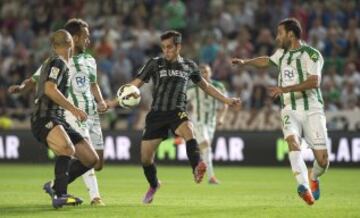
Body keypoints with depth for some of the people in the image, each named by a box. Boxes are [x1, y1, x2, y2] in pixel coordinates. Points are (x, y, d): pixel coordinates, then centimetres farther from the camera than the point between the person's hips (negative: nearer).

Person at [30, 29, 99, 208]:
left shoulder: (51, 62, 24)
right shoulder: (58, 62, -6)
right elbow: (49, 89, -22)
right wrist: (73, 109, -21)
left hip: (58, 121, 10)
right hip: (45, 119, -10)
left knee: (91, 158, 4)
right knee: (67, 148, -38)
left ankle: (56, 187, 16)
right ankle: (60, 195, -41)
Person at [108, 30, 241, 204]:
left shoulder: (189, 66, 8)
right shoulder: (155, 64, 3)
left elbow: (205, 86, 21)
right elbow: (135, 84, 2)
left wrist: (227, 100, 19)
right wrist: (115, 102, -7)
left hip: (177, 112, -1)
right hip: (156, 113, 1)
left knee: (188, 131, -36)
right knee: (145, 156, 2)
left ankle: (197, 170, -53)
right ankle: (153, 186, 32)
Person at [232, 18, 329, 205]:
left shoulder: (311, 54, -7)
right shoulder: (282, 53, 15)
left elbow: (314, 82, -20)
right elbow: (267, 60, 38)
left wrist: (285, 89, -25)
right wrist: (245, 62, 30)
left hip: (312, 110, -4)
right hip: (290, 110, 4)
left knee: (322, 159, -8)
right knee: (292, 141, -29)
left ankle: (313, 178, 28)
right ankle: (305, 188, -42)